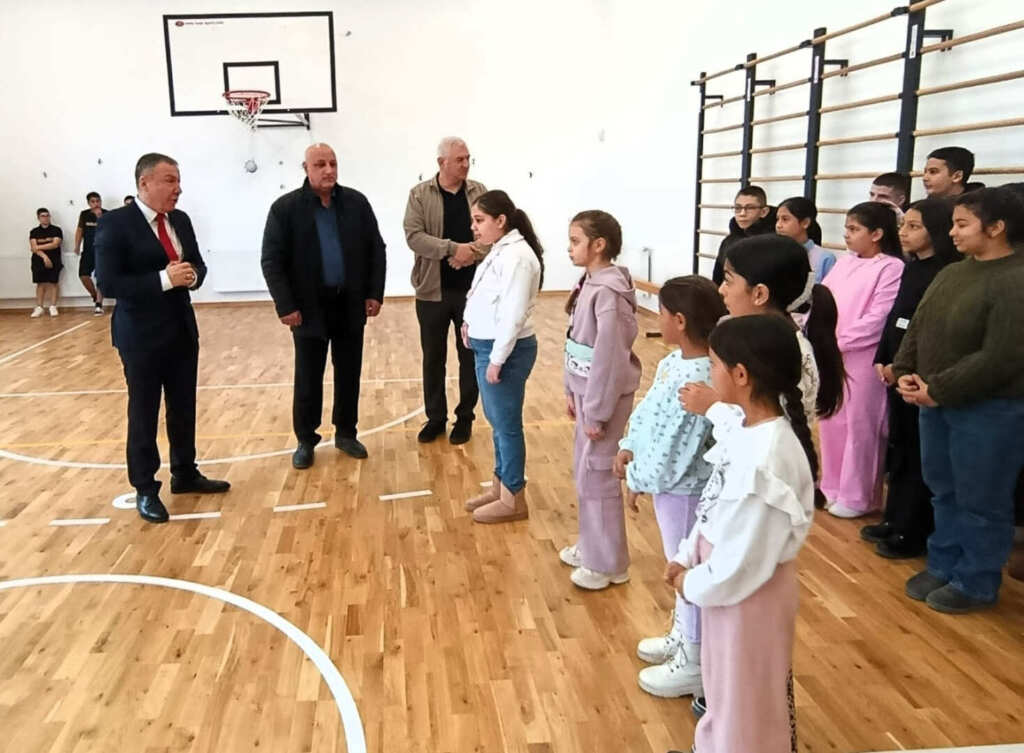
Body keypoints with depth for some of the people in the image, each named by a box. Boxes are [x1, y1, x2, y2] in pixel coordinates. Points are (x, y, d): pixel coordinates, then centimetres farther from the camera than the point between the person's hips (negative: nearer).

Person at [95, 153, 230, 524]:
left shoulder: (181, 220, 6)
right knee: (143, 413, 6)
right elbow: (108, 282, -19)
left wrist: (192, 275, -11)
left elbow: (198, 264, 13)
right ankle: (145, 489, 18)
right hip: (141, 335, -6)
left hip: (182, 330, 6)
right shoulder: (114, 223, -13)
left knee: (184, 408, 15)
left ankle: (185, 475, 31)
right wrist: (164, 279, -26)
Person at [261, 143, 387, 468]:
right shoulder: (285, 208, -6)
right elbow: (271, 262, -6)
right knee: (308, 379, 6)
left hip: (350, 305, 3)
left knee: (349, 375, 11)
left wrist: (375, 293, 0)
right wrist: (285, 306, -12)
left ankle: (346, 433, 27)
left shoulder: (357, 202, 2)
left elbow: (376, 250, 7)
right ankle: (305, 441, 20)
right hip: (309, 308, -2)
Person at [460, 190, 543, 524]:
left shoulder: (517, 256, -19)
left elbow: (513, 314, -23)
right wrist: (471, 323, 5)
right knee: (497, 421, 18)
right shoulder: (500, 251, 12)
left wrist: (497, 359, -21)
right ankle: (500, 485, 31)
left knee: (507, 424, 0)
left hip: (505, 350, -10)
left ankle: (514, 500, 12)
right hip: (488, 346, 10)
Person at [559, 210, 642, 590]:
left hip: (605, 396, -10)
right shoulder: (589, 284, 7)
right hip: (587, 390, 10)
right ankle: (591, 545, 35)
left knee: (596, 475, 0)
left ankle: (608, 563, 15)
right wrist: (572, 392, 16)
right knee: (584, 470, 19)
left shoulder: (607, 293, -22)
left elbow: (609, 357, -23)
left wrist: (597, 413, -20)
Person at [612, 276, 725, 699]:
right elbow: (650, 408, 11)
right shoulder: (675, 360, 0)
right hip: (673, 483, 10)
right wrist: (628, 447, 5)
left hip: (683, 487, -10)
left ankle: (694, 664, 26)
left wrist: (639, 479, -15)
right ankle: (681, 637, 46)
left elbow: (675, 449, -28)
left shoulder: (696, 383, -31)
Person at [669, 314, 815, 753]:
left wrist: (692, 583, -11)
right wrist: (686, 557, 5)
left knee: (745, 702, 16)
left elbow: (742, 561, -26)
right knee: (726, 689, 30)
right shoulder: (746, 425, -5)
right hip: (728, 581, 9)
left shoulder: (765, 461, -34)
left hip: (749, 593, -9)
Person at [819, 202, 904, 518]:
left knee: (859, 426, 3)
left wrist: (840, 342, -16)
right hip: (829, 356, 7)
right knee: (830, 423, 14)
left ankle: (857, 497, 16)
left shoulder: (891, 268, -9)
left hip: (862, 358, -7)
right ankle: (833, 488, 29)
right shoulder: (843, 263, 12)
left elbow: (878, 318, -16)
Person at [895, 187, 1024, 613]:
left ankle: (976, 584, 22)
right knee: (943, 491, 18)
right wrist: (905, 373, -6)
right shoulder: (951, 273, 8)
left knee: (980, 500, 6)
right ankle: (943, 567, 34)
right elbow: (918, 329, 11)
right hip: (936, 402, 8)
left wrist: (937, 389, -19)